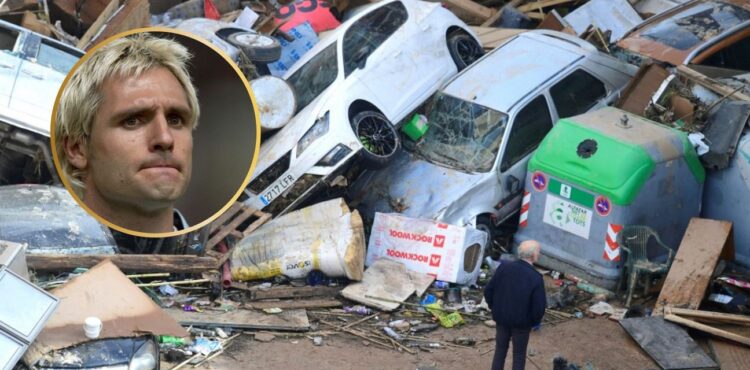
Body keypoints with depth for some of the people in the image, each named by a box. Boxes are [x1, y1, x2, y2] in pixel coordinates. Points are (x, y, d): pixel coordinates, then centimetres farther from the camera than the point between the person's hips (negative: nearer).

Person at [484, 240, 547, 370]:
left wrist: (494, 308, 10)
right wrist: (535, 321, -1)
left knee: (500, 349, 22)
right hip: (522, 322, -3)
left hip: (501, 318, 3)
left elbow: (488, 290, -6)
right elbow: (539, 306, -22)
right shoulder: (536, 278, -25)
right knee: (519, 354, 15)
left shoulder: (504, 267, -14)